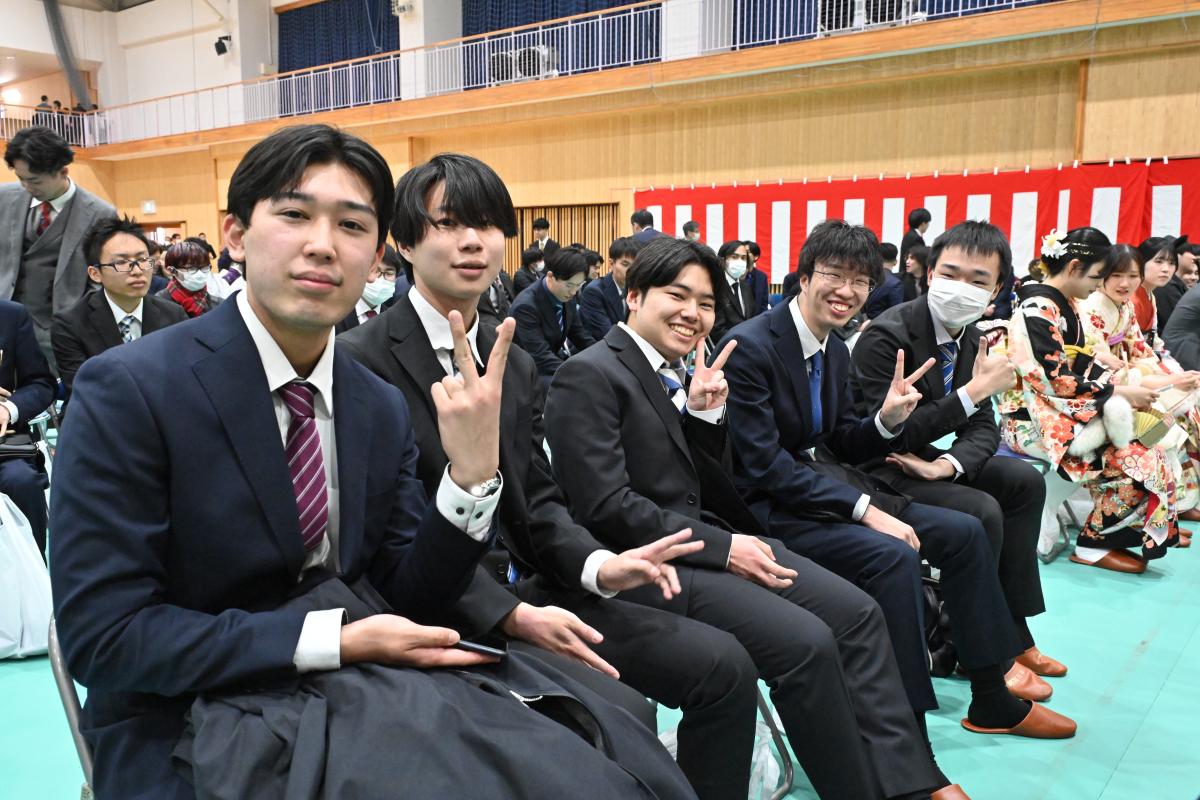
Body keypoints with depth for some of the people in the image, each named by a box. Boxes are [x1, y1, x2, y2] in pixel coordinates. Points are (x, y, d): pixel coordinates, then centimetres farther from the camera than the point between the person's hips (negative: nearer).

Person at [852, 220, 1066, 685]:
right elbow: (890, 433, -29)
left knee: (1025, 482, 3)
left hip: (922, 459, 9)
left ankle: (1012, 632, 9)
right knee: (981, 512, -23)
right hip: (874, 471, -9)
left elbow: (983, 426, 3)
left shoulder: (968, 336, 3)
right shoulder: (886, 337, -23)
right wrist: (976, 390, -29)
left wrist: (950, 464, -20)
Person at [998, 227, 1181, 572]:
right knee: (1140, 460, -16)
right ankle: (1093, 544, -2)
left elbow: (1079, 362, 14)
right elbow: (1057, 382, -20)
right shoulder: (1039, 310, -18)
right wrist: (1119, 393, -13)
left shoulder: (1064, 304, 11)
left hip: (1065, 410, 9)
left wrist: (1121, 385, -1)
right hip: (1036, 421, -9)